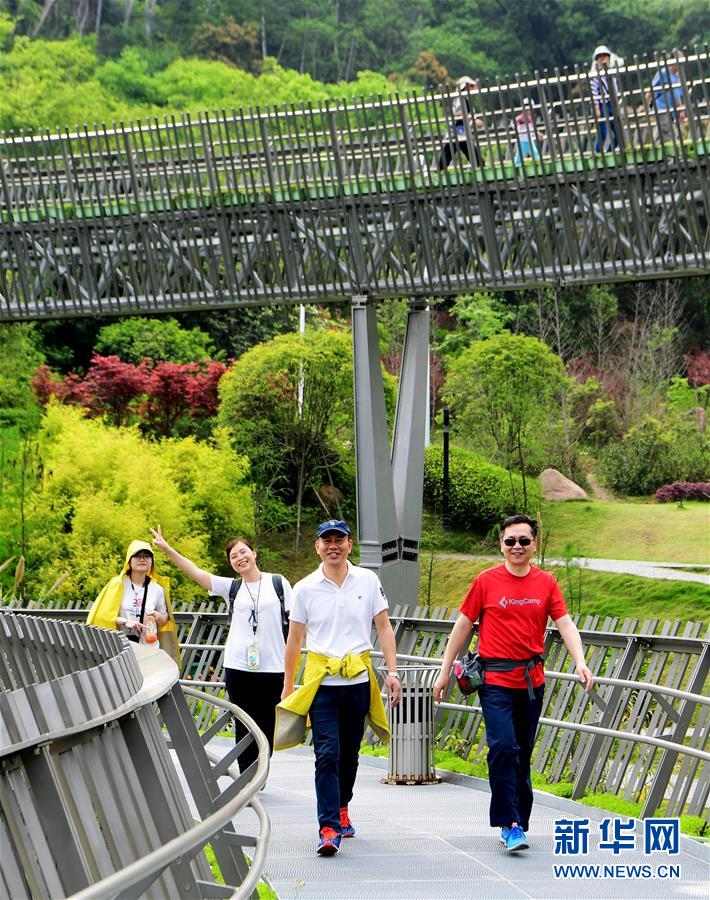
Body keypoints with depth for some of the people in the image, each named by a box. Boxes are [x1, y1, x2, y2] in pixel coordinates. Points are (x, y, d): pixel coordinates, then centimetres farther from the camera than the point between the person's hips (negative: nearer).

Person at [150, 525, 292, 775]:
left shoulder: (278, 583, 5)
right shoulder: (231, 587, 8)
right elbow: (195, 572, 2)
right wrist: (167, 549, -7)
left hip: (272, 668, -1)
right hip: (238, 668, 1)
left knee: (267, 726, 5)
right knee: (245, 726, 2)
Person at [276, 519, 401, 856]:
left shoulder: (368, 581, 4)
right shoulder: (305, 588, 2)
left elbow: (384, 627, 7)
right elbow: (294, 640, 9)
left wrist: (392, 671, -2)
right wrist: (287, 687, 10)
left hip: (359, 680, 2)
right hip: (322, 682, -2)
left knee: (350, 753, 12)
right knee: (327, 755, -11)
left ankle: (341, 809, 33)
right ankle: (328, 828, -14)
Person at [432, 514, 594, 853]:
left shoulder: (546, 583, 6)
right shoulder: (486, 581, -1)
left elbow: (565, 624, 0)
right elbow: (463, 625, 5)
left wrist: (580, 662, -17)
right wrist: (445, 671, 6)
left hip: (532, 681, 3)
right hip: (495, 681, -3)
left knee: (523, 754, 10)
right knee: (503, 747, -17)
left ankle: (518, 823, 19)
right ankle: (509, 823, -14)